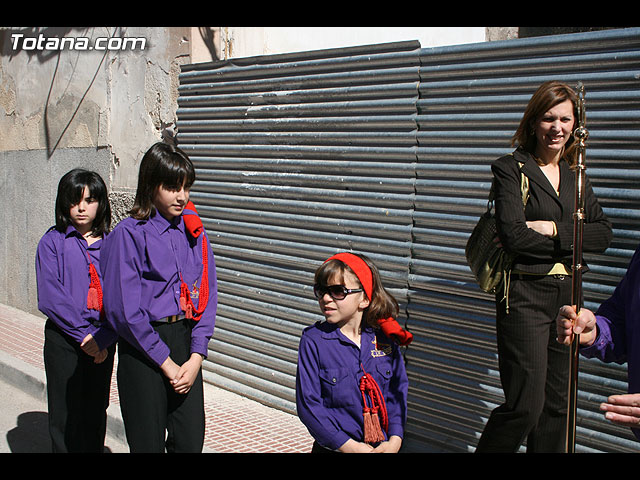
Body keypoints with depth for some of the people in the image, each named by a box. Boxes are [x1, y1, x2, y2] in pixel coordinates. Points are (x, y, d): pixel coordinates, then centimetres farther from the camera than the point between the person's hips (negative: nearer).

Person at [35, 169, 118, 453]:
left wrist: (102, 336, -14)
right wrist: (83, 333, -14)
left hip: (103, 342, 2)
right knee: (66, 417, 4)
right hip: (64, 338, -2)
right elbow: (50, 297, -10)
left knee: (96, 413, 12)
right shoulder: (53, 241, -1)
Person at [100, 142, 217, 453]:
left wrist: (196, 356, -4)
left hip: (186, 339, 4)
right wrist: (166, 362, -10)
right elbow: (123, 308, -13)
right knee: (148, 442, 5)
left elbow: (207, 295, 7)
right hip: (143, 348, -4)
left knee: (191, 441, 8)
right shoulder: (130, 233, -9)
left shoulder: (193, 231, 7)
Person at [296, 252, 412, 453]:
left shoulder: (384, 338, -3)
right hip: (335, 448, -2)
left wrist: (394, 440, -11)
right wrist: (349, 445, -16)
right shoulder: (313, 340, -11)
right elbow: (308, 403, -13)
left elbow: (397, 393, 1)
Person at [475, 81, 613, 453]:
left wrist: (554, 229, -11)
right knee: (526, 405, -7)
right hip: (525, 295, -6)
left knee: (558, 404, 11)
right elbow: (514, 236, -17)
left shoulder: (575, 175, 14)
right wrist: (570, 241, -7)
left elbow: (604, 235, 3)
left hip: (568, 295, 6)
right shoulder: (510, 169, -4)